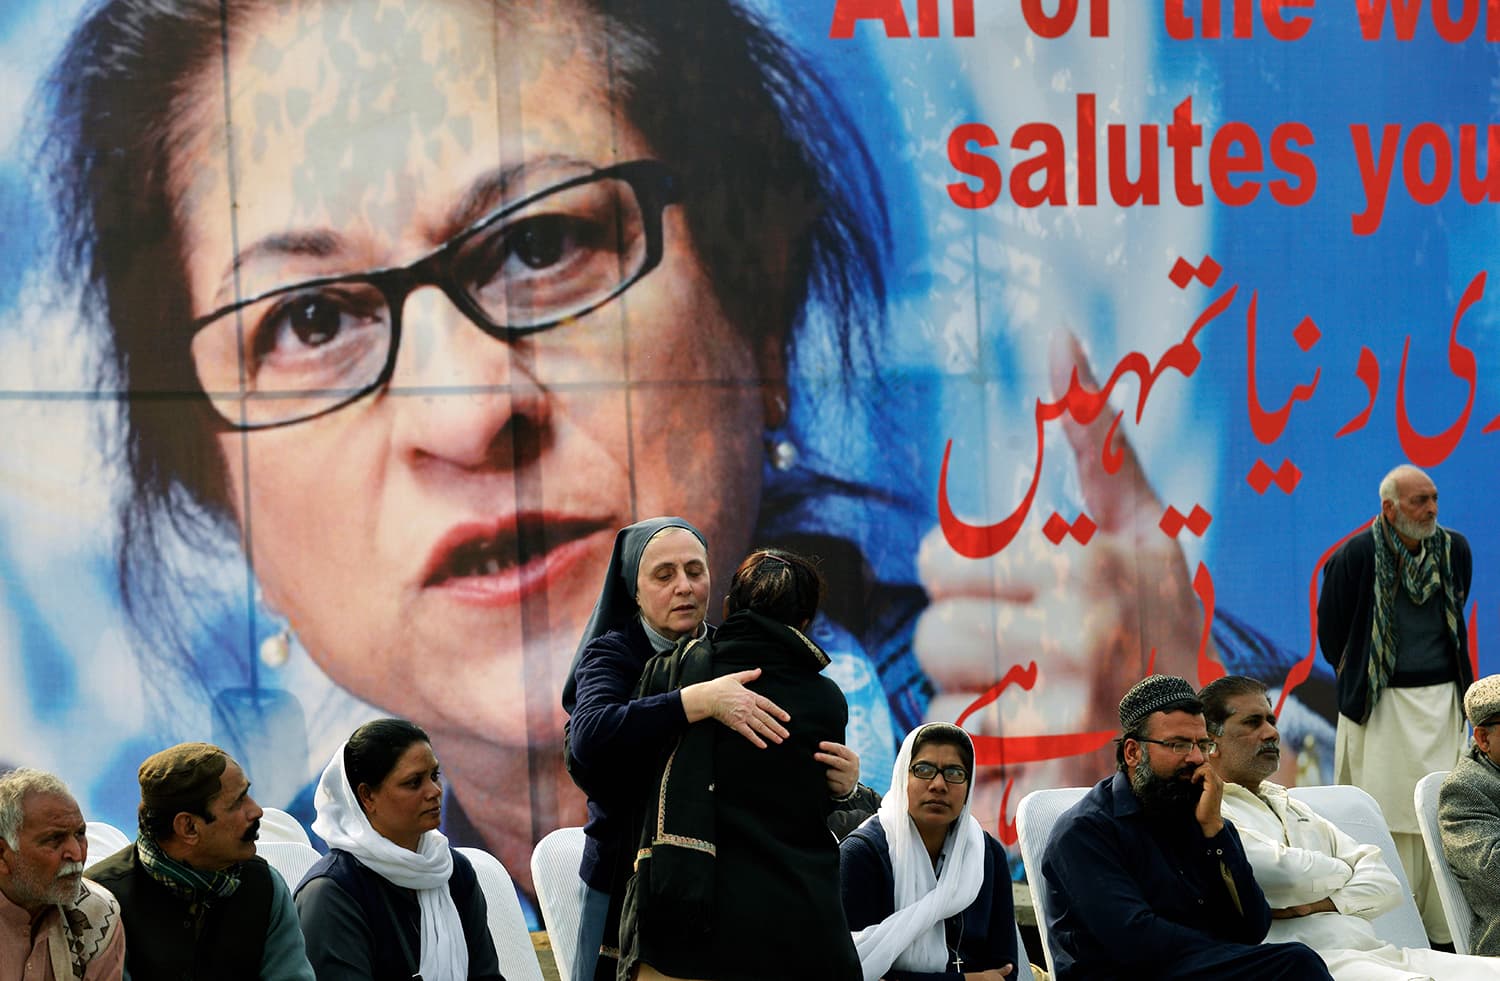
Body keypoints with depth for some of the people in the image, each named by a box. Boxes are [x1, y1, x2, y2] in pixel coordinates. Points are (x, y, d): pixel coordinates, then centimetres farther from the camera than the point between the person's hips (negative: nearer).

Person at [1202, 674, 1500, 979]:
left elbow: (1386, 884, 18)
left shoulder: (1293, 808, 28)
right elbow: (1282, 874, -14)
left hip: (1378, 953, 8)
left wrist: (1323, 902, -3)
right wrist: (1343, 872, 9)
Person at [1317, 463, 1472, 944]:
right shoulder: (1355, 556, -9)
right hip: (1383, 703, -4)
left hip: (1443, 698, 4)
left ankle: (1442, 931, 7)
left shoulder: (1455, 549, 4)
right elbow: (1331, 631, 2)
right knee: (1389, 815, -3)